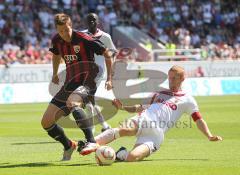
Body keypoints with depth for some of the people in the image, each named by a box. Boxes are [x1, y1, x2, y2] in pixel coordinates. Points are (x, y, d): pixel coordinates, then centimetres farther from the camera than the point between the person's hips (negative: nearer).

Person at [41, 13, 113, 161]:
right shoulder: (57, 41, 3)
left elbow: (107, 53, -8)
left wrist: (109, 78, -11)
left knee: (71, 102, -42)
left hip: (86, 83, -7)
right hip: (69, 84, 7)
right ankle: (68, 146, 27)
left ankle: (91, 142, -42)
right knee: (46, 122, 1)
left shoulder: (83, 39, -15)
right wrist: (55, 74, 35)